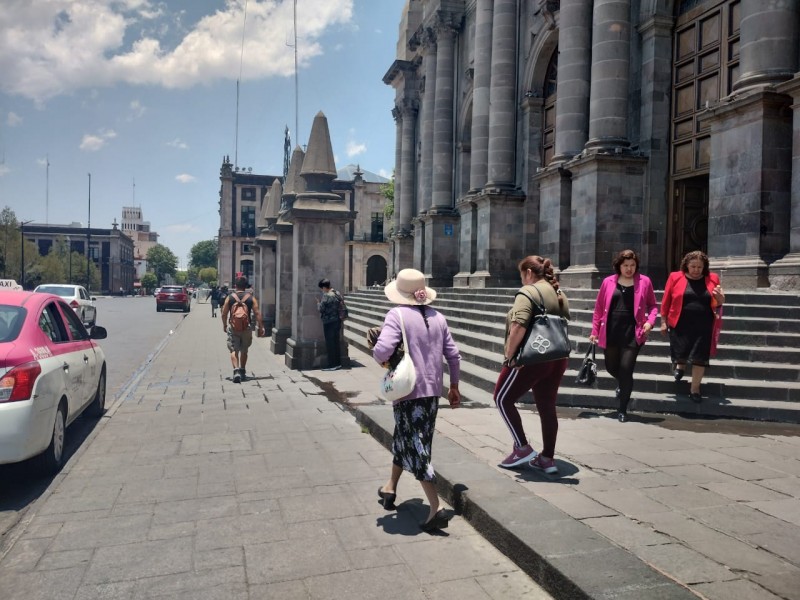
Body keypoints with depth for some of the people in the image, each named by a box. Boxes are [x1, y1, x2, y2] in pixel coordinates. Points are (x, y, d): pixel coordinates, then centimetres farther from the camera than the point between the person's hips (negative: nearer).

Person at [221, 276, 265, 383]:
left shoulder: (230, 297, -1)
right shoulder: (251, 298, -1)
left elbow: (224, 314, 2)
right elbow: (257, 313, -5)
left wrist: (224, 325, 17)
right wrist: (260, 327, -1)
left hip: (233, 327, -1)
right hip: (247, 327, 2)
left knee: (234, 350, -2)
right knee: (244, 350, 17)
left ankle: (236, 370, -22)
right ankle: (242, 372, 26)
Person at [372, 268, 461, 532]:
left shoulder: (397, 314, -13)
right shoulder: (437, 317, 5)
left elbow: (383, 350, -25)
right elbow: (454, 356, 7)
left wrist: (381, 359, -2)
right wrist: (454, 386, 19)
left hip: (408, 391, -6)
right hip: (432, 391, 7)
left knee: (415, 447, 2)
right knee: (403, 437, 23)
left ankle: (435, 509, -2)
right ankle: (390, 488, 40)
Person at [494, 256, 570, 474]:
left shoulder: (528, 292, -12)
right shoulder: (560, 294, 15)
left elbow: (518, 326, -25)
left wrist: (509, 356, -18)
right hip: (558, 358, 8)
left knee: (503, 398, 8)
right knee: (547, 407, 14)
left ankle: (522, 448, 8)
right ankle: (547, 458, 19)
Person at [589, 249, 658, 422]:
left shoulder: (644, 281, 1)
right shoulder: (608, 282, 4)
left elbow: (652, 305, 8)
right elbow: (599, 308, 8)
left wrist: (650, 321, -10)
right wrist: (595, 331, 6)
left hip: (632, 333, -2)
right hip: (611, 332, 2)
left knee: (626, 369, -6)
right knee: (611, 367, 13)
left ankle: (622, 410, 8)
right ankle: (622, 383, 49)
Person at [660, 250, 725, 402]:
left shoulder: (712, 279, 3)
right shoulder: (675, 277, -2)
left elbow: (717, 304, 12)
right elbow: (666, 301, 1)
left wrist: (720, 298, -11)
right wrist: (663, 322, 0)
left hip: (703, 327, 1)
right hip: (680, 325, -1)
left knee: (700, 358, 3)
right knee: (680, 354, 7)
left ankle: (695, 389, 17)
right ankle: (680, 366, 43)